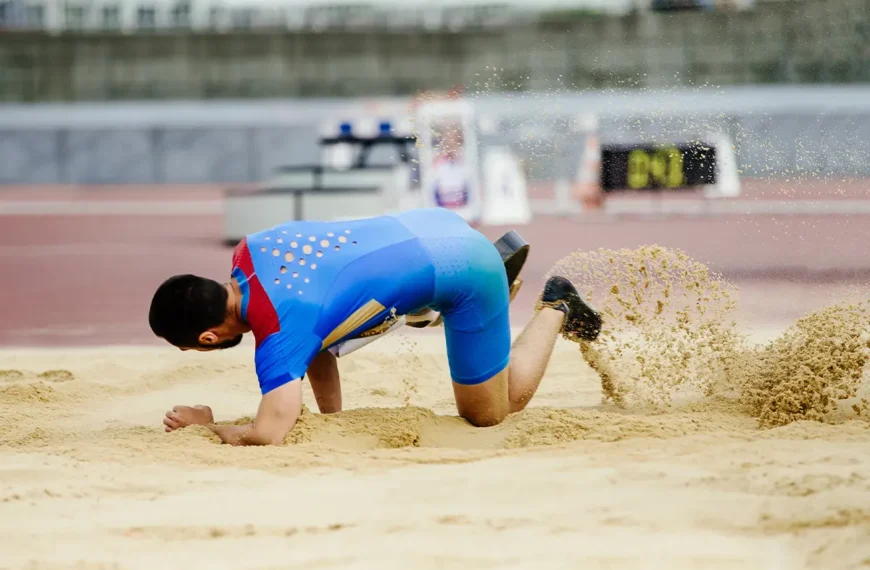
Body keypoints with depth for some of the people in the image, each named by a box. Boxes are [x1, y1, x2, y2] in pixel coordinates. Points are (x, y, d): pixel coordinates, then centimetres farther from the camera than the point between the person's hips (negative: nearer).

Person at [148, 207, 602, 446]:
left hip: (465, 269, -9)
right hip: (431, 225, 9)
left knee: (488, 414, 8)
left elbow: (268, 436, -36)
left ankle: (555, 309, 20)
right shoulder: (250, 251, -5)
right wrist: (332, 416, 11)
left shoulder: (279, 330, -29)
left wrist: (205, 426, -17)